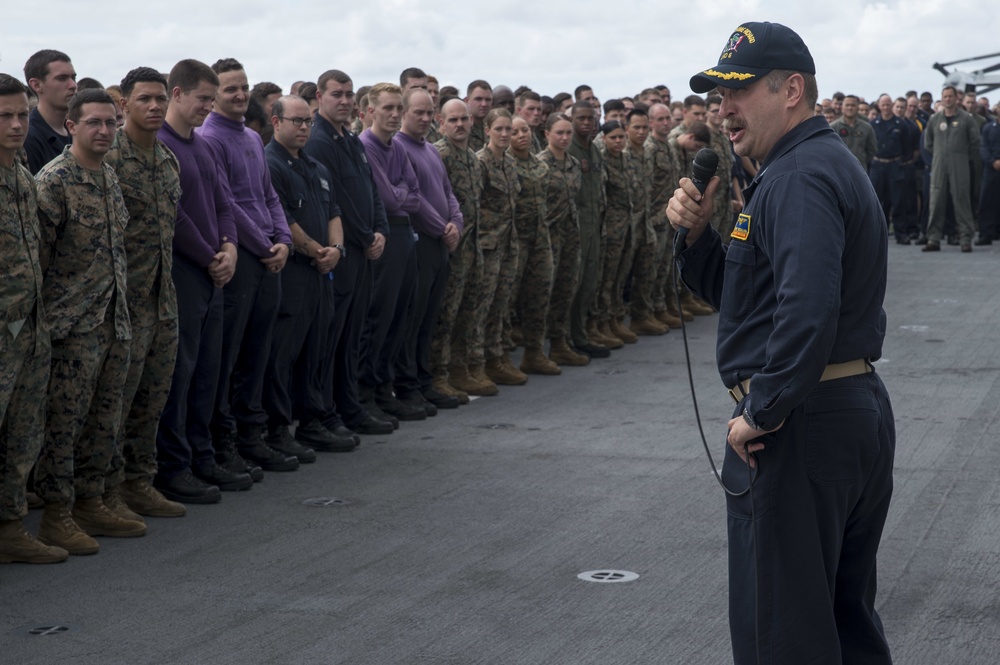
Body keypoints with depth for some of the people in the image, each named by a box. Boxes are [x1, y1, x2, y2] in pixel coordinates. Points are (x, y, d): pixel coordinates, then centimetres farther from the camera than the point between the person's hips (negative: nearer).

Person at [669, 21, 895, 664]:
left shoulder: (798, 177, -18)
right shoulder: (831, 163, 17)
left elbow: (807, 309, -33)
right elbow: (743, 290, 20)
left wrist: (762, 413, -23)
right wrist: (696, 231, 3)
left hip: (800, 425, -11)